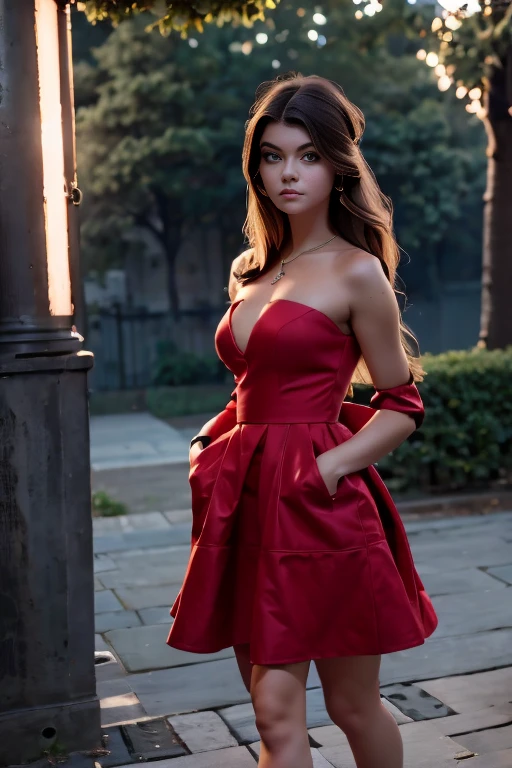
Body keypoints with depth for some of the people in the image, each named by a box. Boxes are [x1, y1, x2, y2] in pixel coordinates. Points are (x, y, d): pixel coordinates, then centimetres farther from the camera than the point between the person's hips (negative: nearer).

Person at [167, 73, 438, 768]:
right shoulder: (250, 271, 13)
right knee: (272, 708, 11)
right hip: (249, 504, 6)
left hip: (319, 509, -6)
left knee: (352, 705, 10)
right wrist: (214, 448, 7)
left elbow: (403, 406, -4)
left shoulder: (356, 273, -6)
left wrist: (326, 468, -15)